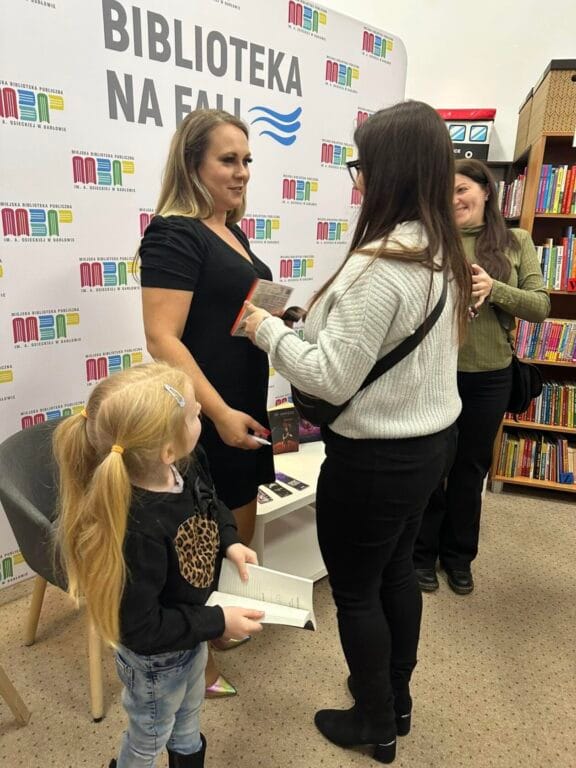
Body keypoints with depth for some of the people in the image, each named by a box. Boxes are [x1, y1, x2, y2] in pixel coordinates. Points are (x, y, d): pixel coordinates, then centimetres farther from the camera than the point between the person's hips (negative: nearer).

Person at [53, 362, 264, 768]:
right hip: (156, 658, -7)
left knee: (187, 720, 36)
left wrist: (230, 542, -12)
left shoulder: (188, 464, -21)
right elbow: (141, 631, -30)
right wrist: (218, 622, -24)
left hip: (190, 637, 7)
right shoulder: (136, 532, -43)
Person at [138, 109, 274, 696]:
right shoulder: (173, 235, -15)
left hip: (244, 408, 9)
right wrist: (220, 413, -26)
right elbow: (162, 339, -23)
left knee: (239, 529, 23)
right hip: (205, 418, -9)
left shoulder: (232, 232, 12)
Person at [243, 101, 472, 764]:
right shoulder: (445, 255, 4)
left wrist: (265, 328, -11)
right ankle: (396, 699, 46)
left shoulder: (378, 264, -26)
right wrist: (309, 325, 14)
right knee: (396, 571, 24)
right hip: (427, 439, 9)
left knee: (354, 591, 13)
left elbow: (332, 379, -24)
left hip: (374, 456, -9)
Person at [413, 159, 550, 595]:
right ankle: (423, 552, 32)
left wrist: (494, 289, -19)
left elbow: (541, 308, -3)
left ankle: (458, 555, 36)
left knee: (471, 469, 16)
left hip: (489, 376, 2)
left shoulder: (517, 242, 2)